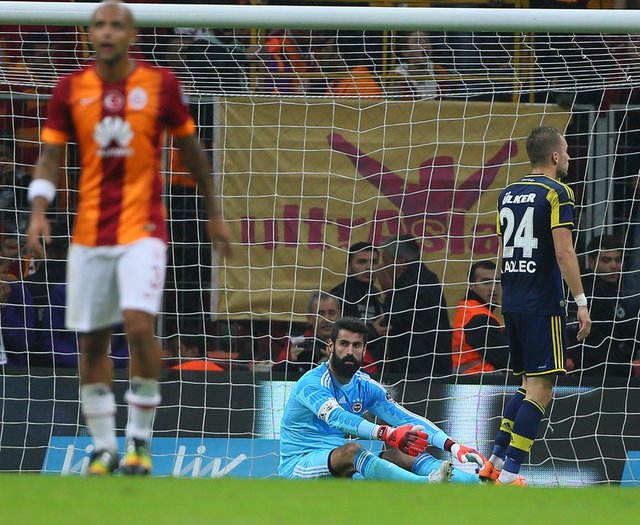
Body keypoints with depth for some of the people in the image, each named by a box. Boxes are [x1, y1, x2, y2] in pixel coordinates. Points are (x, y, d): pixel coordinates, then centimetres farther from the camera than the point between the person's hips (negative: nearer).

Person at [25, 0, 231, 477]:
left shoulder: (161, 83, -1)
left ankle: (141, 438, -6)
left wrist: (214, 214, 14)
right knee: (92, 341, 4)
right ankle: (104, 447, 16)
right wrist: (39, 211, -13)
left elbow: (191, 149, 10)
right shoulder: (71, 90, 2)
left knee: (139, 323, -20)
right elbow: (50, 156, 4)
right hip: (90, 233, 3)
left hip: (143, 227, -3)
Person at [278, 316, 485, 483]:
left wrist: (452, 446, -13)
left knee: (400, 454, -15)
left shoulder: (365, 386, 9)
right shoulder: (313, 383, -14)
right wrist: (387, 434, -49)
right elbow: (337, 418, -34)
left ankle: (479, 482, -36)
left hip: (340, 471, 6)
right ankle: (428, 485, -58)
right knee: (351, 450, -35)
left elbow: (409, 420, 2)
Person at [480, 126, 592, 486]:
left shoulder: (508, 194, 13)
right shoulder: (556, 192, -9)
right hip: (543, 304, -8)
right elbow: (563, 252, -15)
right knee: (540, 389, -6)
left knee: (529, 384, 18)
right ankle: (510, 473, -11)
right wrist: (581, 301, -13)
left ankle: (496, 461, 14)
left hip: (512, 303, 8)